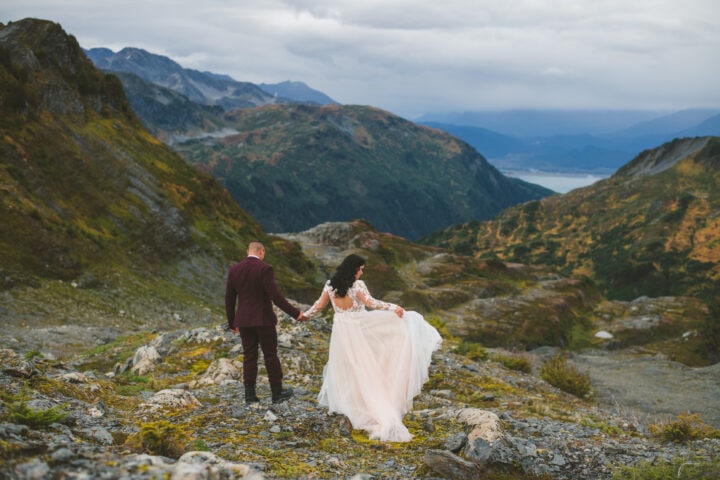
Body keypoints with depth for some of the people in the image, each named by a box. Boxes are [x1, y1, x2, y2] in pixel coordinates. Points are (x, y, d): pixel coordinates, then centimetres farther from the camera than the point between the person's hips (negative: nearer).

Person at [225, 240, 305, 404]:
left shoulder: (234, 270, 4)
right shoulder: (264, 268, -13)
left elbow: (229, 299, 7)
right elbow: (275, 296, -19)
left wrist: (232, 322, 17)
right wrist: (295, 313, -13)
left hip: (244, 320, 5)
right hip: (264, 319, -5)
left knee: (249, 356, 10)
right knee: (271, 355, 5)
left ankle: (250, 394, 10)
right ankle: (277, 393, 13)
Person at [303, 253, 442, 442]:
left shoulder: (330, 284, 1)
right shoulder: (357, 285, -15)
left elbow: (319, 306, 8)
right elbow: (371, 303, -29)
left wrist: (305, 315, 26)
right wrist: (393, 307, -35)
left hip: (340, 331, 4)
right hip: (358, 329, -4)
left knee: (342, 367, 17)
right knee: (363, 369, 2)